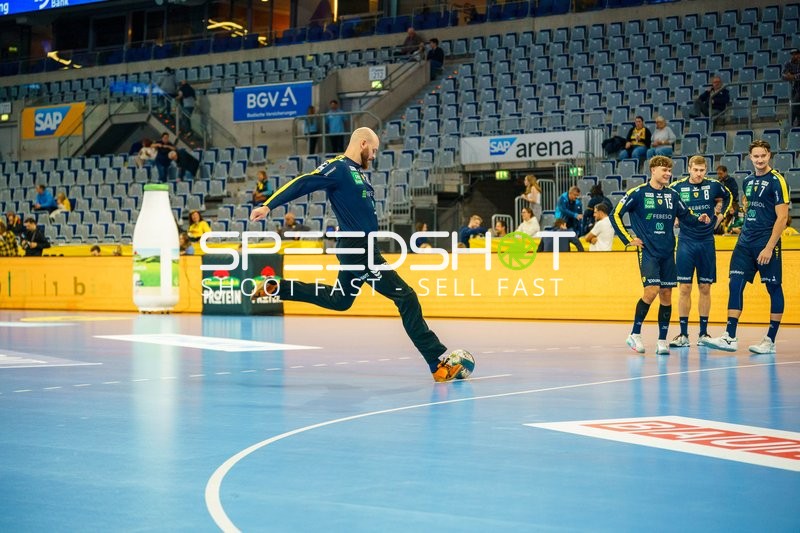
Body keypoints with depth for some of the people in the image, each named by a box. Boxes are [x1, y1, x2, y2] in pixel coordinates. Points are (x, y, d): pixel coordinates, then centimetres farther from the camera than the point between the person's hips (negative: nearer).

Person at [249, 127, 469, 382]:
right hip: (357, 249, -10)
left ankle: (277, 287, 32)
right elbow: (303, 184, -17)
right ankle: (438, 362, -9)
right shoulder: (338, 168, -13)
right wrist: (269, 205, -24)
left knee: (338, 300, 28)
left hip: (362, 248, 10)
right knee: (406, 298, -10)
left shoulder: (358, 172, 14)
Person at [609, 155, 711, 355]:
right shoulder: (638, 193, -4)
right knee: (652, 290, -16)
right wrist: (628, 239, -6)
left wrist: (699, 219, -3)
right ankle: (634, 335, -2)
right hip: (647, 251, -5)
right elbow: (616, 214, -3)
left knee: (666, 294, 3)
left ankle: (662, 340, 10)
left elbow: (686, 216, 19)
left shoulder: (672, 195, 10)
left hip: (668, 252, 5)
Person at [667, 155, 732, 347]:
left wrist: (720, 213, 12)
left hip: (707, 242, 1)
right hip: (686, 243, -1)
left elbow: (728, 197, 22)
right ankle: (683, 334, 0)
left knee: (705, 288, 6)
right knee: (684, 288, -3)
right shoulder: (677, 187, -4)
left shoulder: (714, 185, 0)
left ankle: (703, 333, 12)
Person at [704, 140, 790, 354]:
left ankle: (770, 341, 8)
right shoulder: (748, 181, 12)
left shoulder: (776, 180, -8)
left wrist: (769, 247, -18)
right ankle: (730, 338, -3)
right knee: (735, 284, -2)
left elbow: (782, 217, -13)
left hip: (767, 242, -7)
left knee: (774, 288, 2)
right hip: (746, 241, 7)